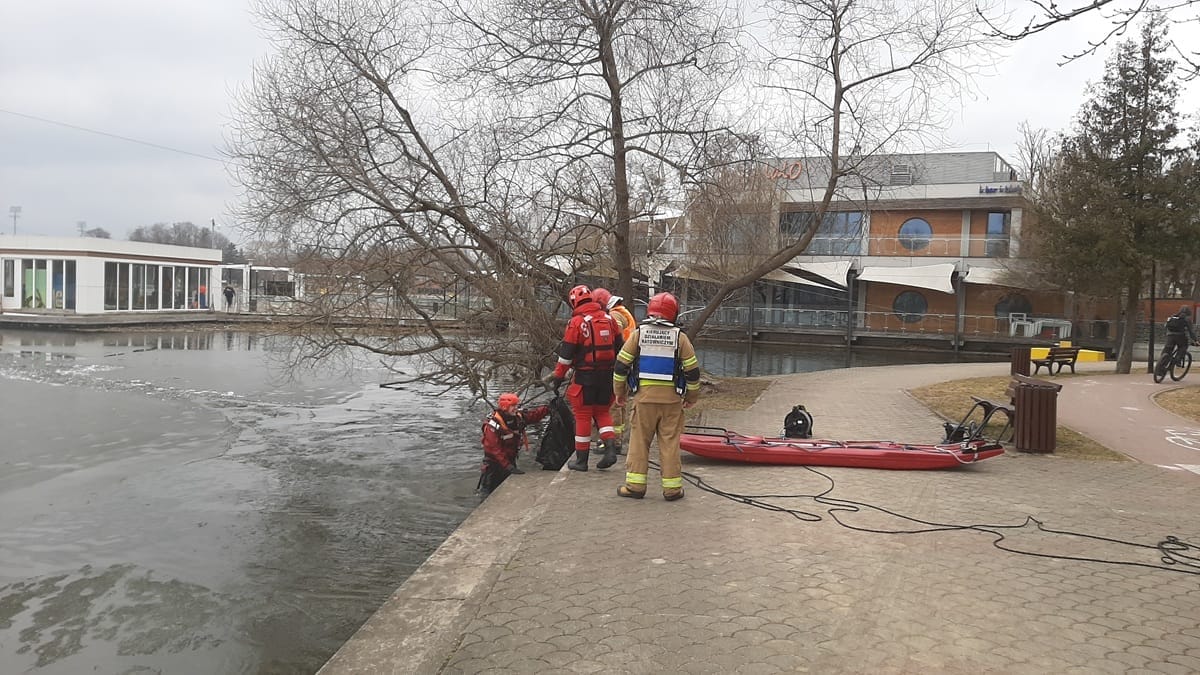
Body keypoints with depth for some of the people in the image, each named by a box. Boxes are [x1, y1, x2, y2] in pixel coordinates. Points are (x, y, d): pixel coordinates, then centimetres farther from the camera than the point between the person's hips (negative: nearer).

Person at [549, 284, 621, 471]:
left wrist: (558, 376, 0)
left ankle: (581, 460, 11)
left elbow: (566, 353, -8)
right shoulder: (609, 319, 8)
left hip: (585, 376, -5)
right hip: (607, 375, 5)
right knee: (602, 412, 18)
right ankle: (611, 448, 1)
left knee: (583, 415, 4)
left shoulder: (576, 322, -9)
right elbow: (618, 349, 14)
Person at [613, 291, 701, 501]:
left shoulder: (638, 334, 0)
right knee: (670, 443, 6)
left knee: (639, 441, 8)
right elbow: (693, 370, 1)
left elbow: (621, 365, 0)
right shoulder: (680, 337, 0)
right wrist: (692, 397, 15)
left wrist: (619, 391, 12)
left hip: (644, 397, 0)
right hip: (672, 399, 0)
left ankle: (635, 485, 11)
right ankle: (672, 488, 11)